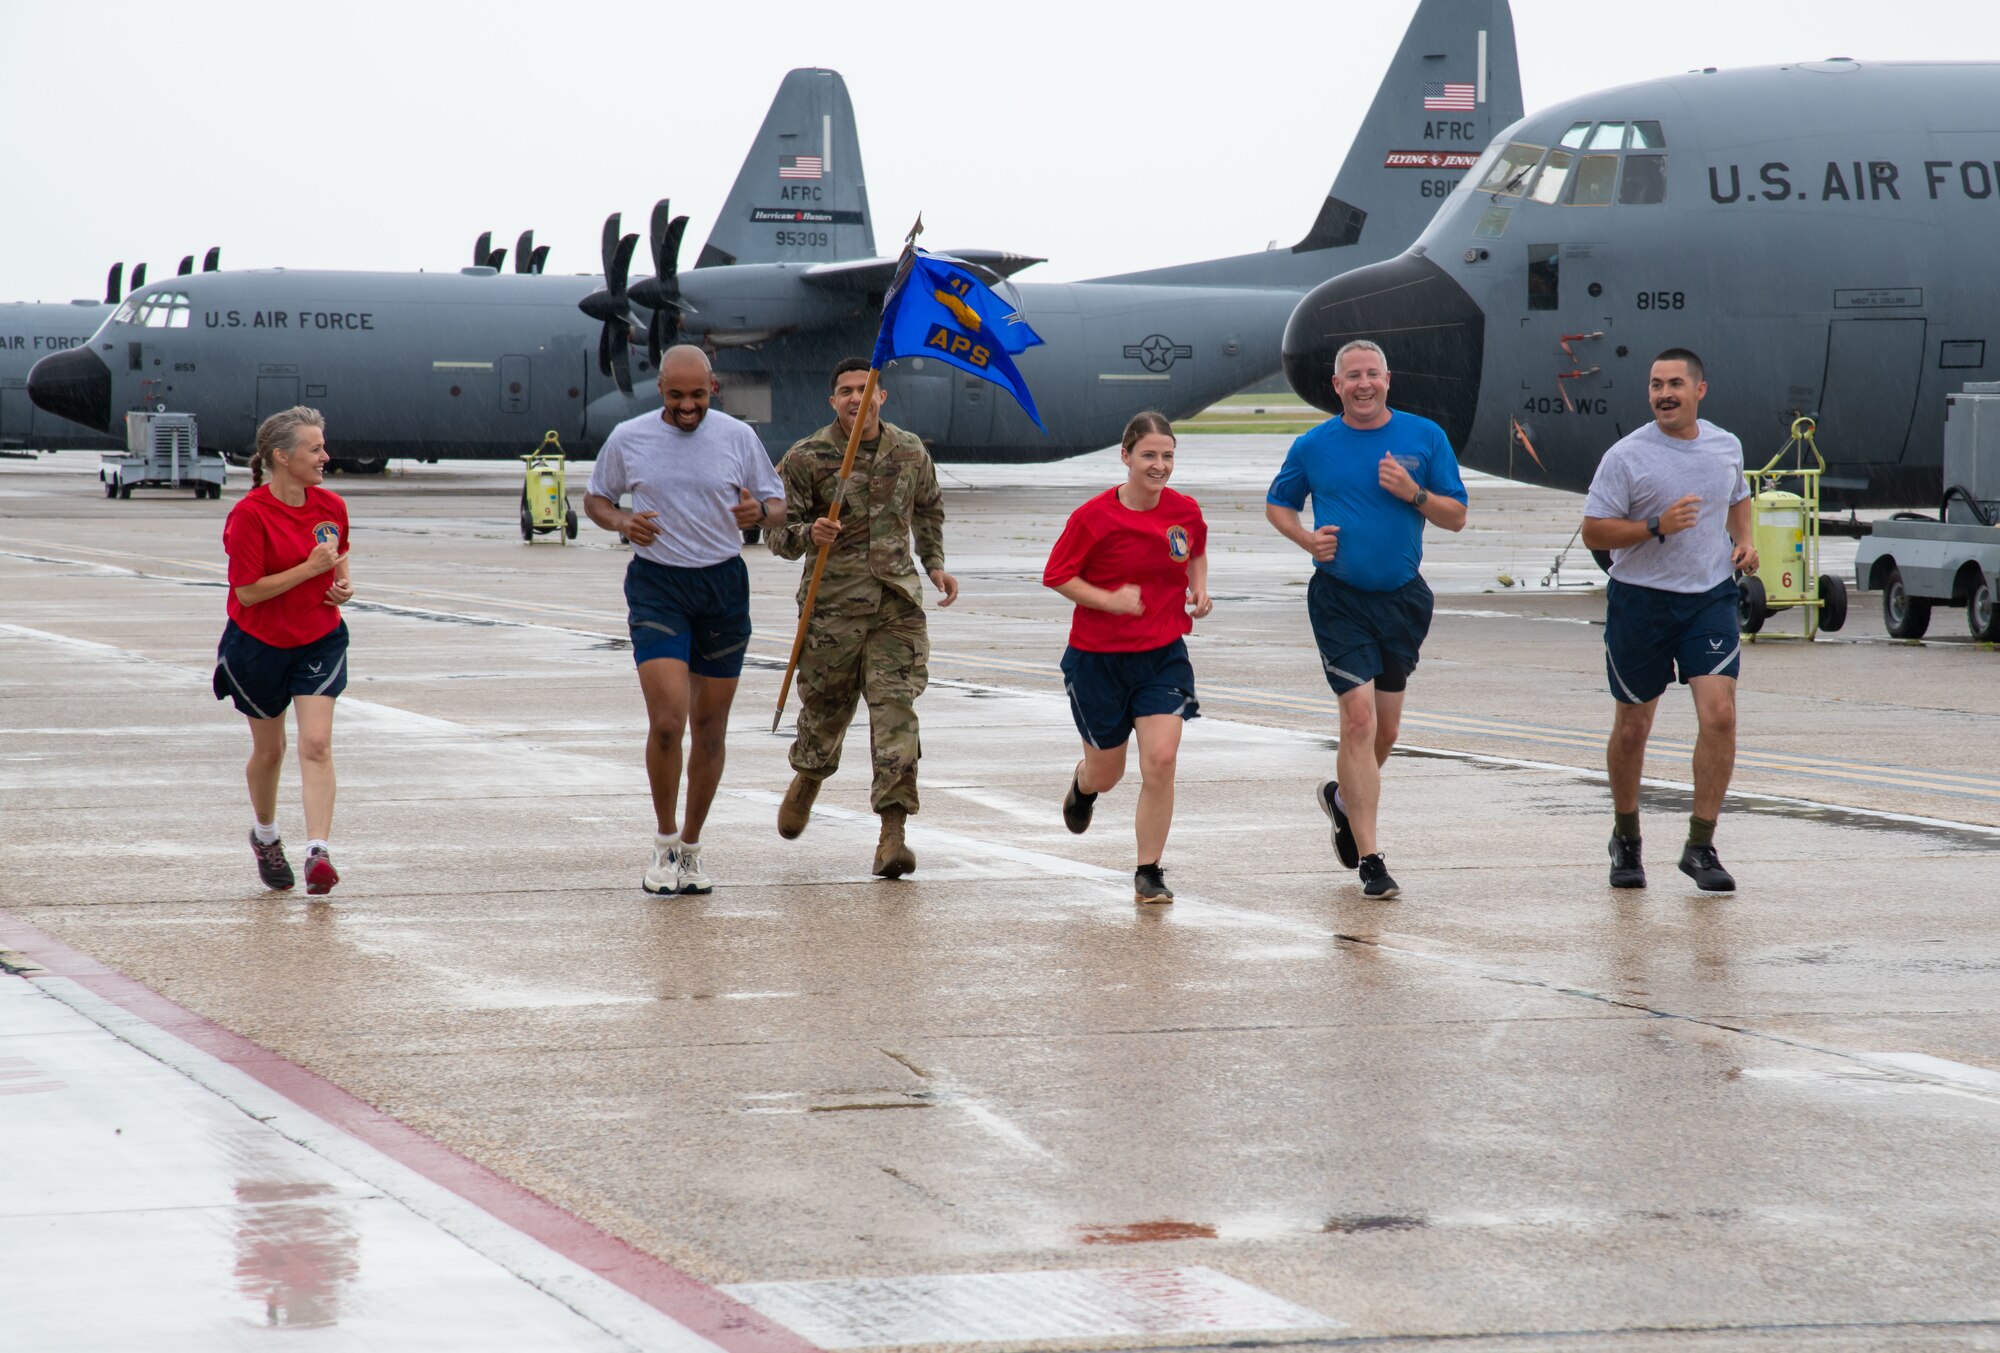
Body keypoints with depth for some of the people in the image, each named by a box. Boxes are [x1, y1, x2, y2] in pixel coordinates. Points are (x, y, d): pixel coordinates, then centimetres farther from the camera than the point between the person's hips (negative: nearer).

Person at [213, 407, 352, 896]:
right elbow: (248, 591, -21)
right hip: (258, 645, -3)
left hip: (319, 641, 3)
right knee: (268, 748, 13)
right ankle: (265, 835, 39)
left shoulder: (331, 506, -2)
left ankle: (319, 851, -20)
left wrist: (343, 584, -2)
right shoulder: (249, 515, -19)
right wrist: (311, 568, -24)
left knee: (316, 744, -14)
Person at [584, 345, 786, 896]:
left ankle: (691, 850, 19)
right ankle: (664, 844, 2)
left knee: (709, 730, 5)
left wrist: (759, 511, -16)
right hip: (656, 586, -2)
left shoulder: (738, 437, 2)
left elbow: (778, 504, 9)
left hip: (724, 585, 2)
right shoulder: (628, 438, 1)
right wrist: (621, 522, -9)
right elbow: (595, 498, 14)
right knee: (666, 721, -15)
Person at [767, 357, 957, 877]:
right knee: (824, 707, 8)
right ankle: (807, 780, 43)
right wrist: (807, 535, -22)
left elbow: (928, 509, 28)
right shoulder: (806, 458, -2)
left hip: (898, 604, 1)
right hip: (832, 604, -1)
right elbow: (777, 531, -1)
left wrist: (935, 565, 19)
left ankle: (893, 833, -15)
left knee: (896, 709, -11)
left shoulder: (911, 453, 8)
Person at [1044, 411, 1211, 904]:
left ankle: (1148, 873, -2)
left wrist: (1199, 588, 2)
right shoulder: (1094, 517, -15)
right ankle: (1083, 785, 53)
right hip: (1098, 658, -2)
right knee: (1107, 771, 12)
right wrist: (1110, 600, -21)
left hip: (1163, 656, 2)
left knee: (1161, 760, -15)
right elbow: (1056, 575, -9)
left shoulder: (1185, 511, -2)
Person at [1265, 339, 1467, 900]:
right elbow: (1277, 504, 15)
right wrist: (1307, 539, -5)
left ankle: (1344, 798, 44)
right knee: (1359, 720, -14)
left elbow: (1456, 516, 4)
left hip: (1403, 598, 3)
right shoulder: (1313, 447, 1)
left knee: (1386, 730, 12)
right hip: (1340, 599, -3)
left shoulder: (1425, 437, 3)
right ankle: (1371, 862, -11)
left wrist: (1413, 493, -14)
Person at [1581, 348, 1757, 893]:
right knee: (1631, 727, 8)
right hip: (1640, 600, -2)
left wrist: (1743, 541, 6)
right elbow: (1593, 531, -10)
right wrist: (1657, 528, -22)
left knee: (1719, 714, -13)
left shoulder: (1727, 446, 6)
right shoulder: (1626, 456, -9)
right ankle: (1626, 839, 30)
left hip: (1710, 597, 2)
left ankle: (1700, 847, -5)